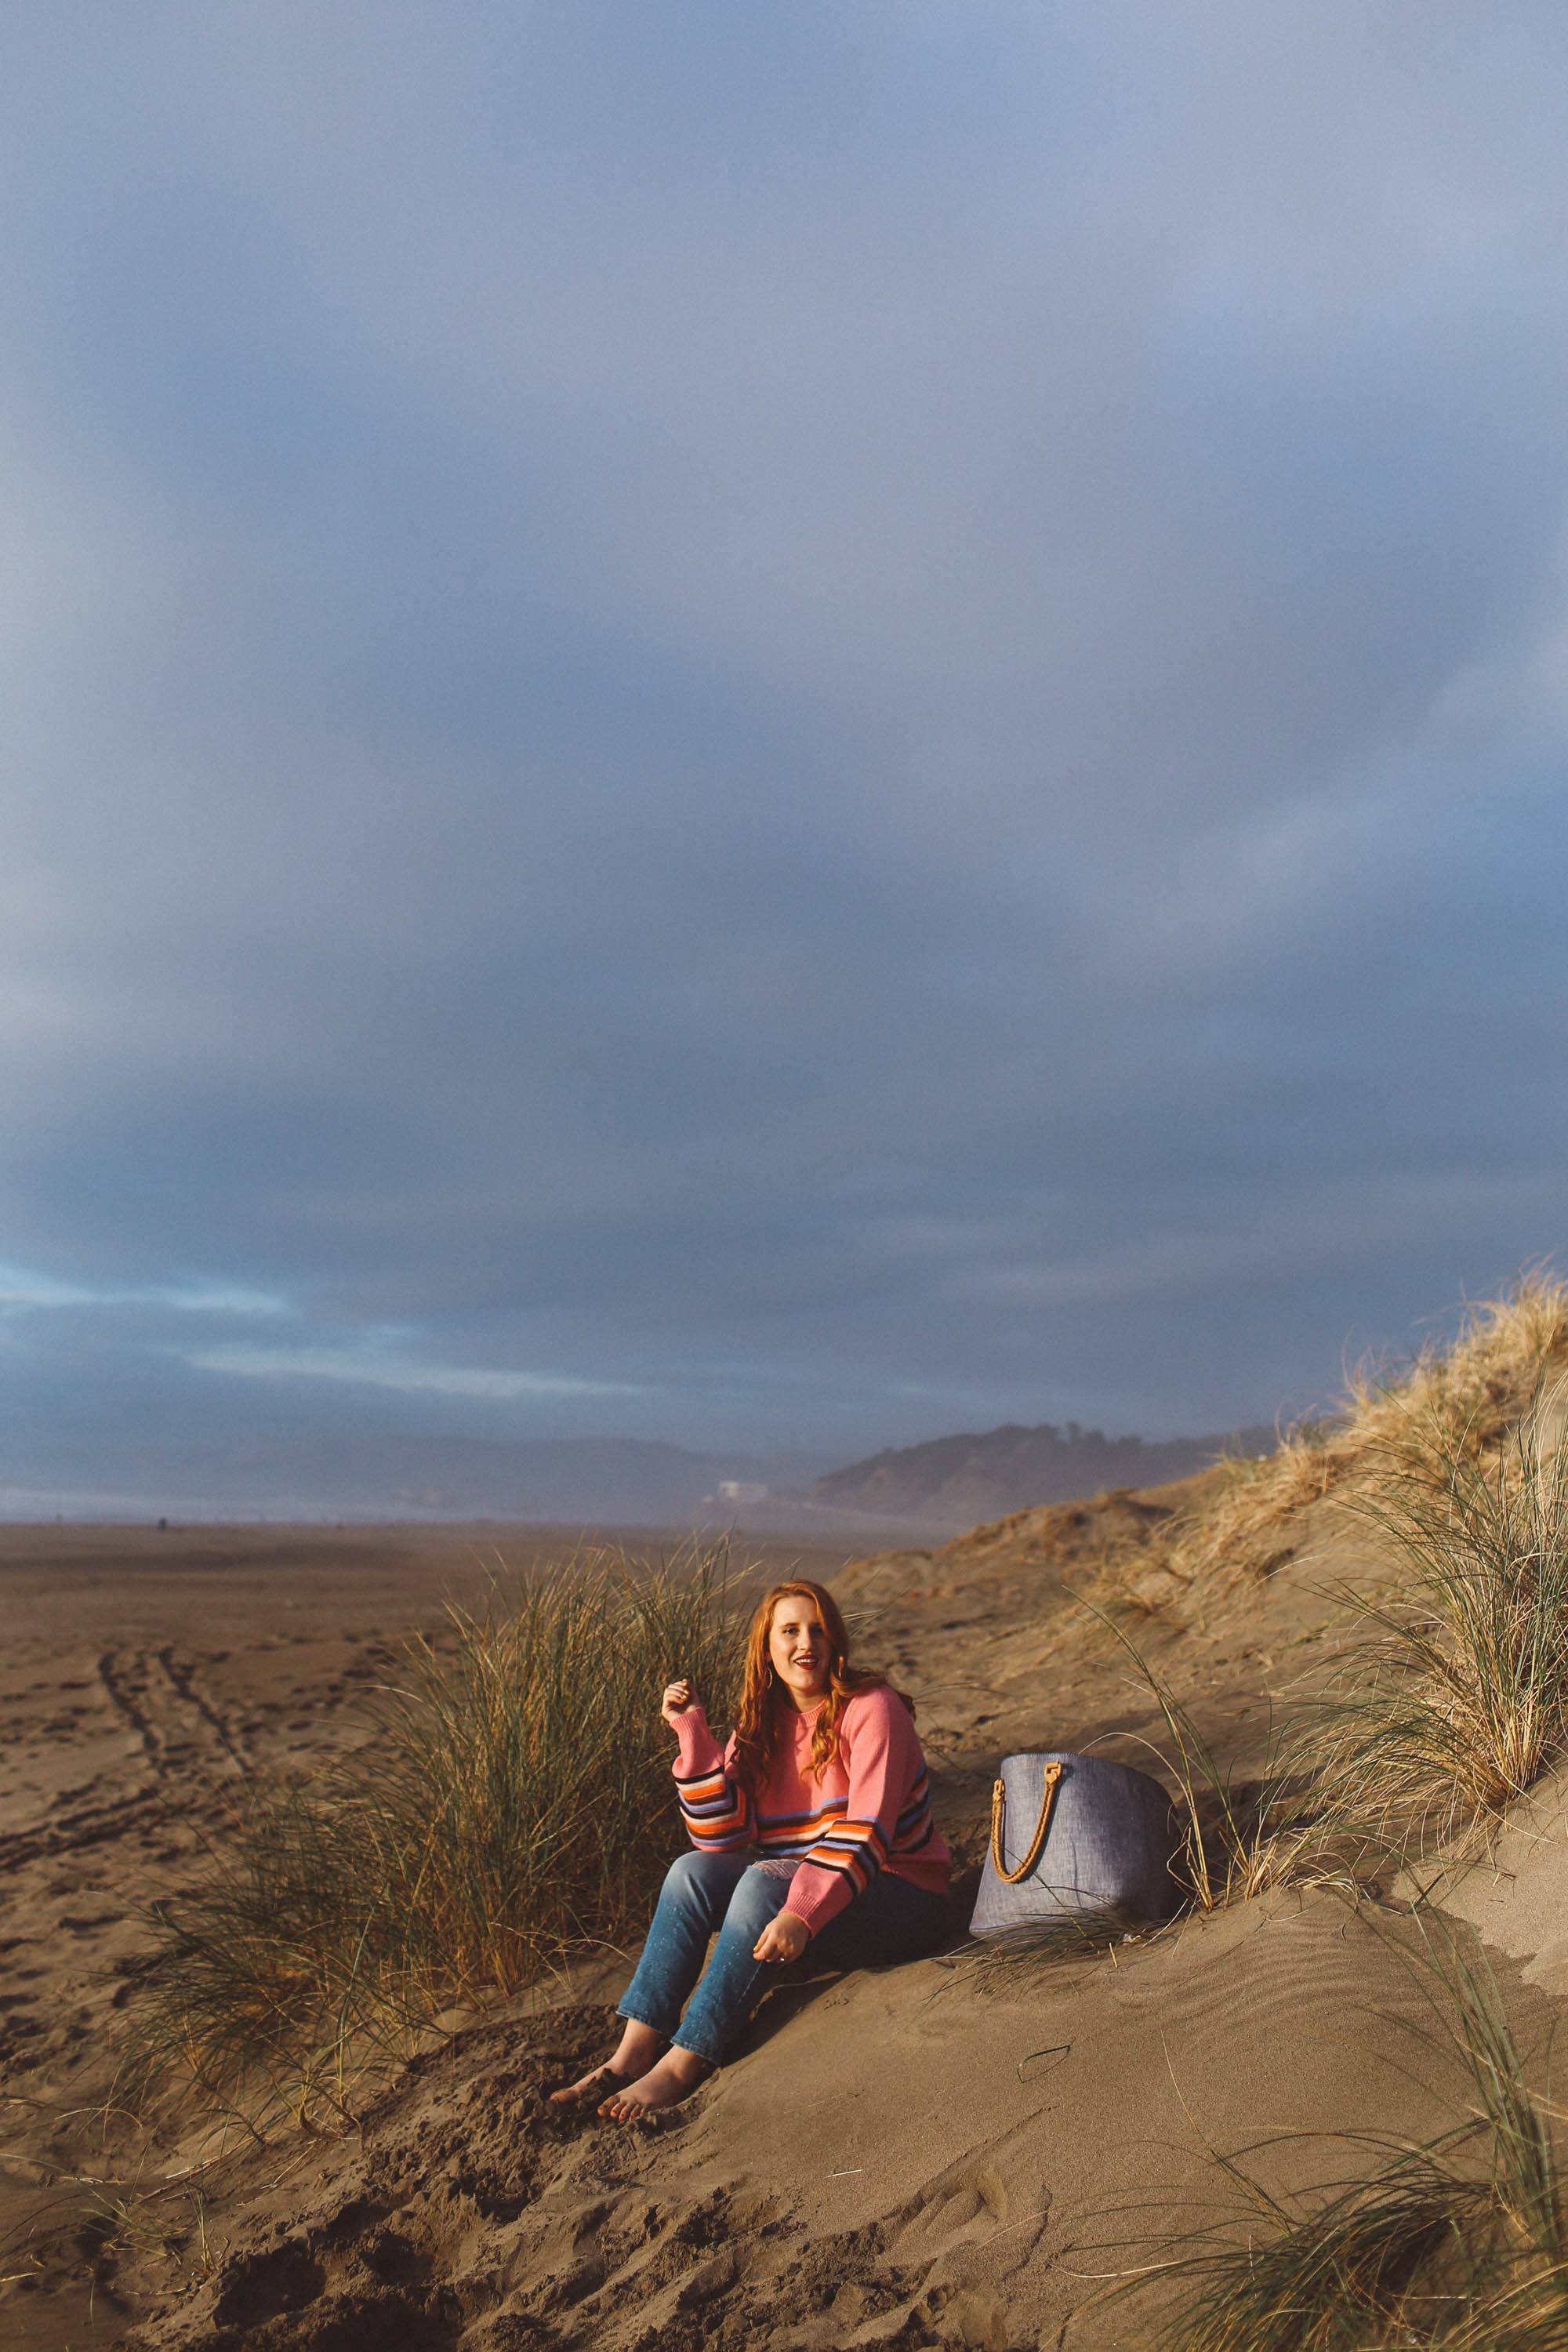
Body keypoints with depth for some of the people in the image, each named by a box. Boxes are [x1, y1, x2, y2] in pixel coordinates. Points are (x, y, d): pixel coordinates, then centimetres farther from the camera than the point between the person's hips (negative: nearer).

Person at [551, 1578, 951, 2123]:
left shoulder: (870, 1709, -13)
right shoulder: (761, 1725, 5)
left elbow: (866, 1832, -23)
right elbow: (723, 1836, -5)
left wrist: (802, 1914, -36)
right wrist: (692, 1732, -13)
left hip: (899, 1898, -6)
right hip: (798, 1886, 6)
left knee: (765, 1883, -30)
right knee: (693, 1871, -16)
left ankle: (680, 2068, -27)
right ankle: (634, 2052, -20)